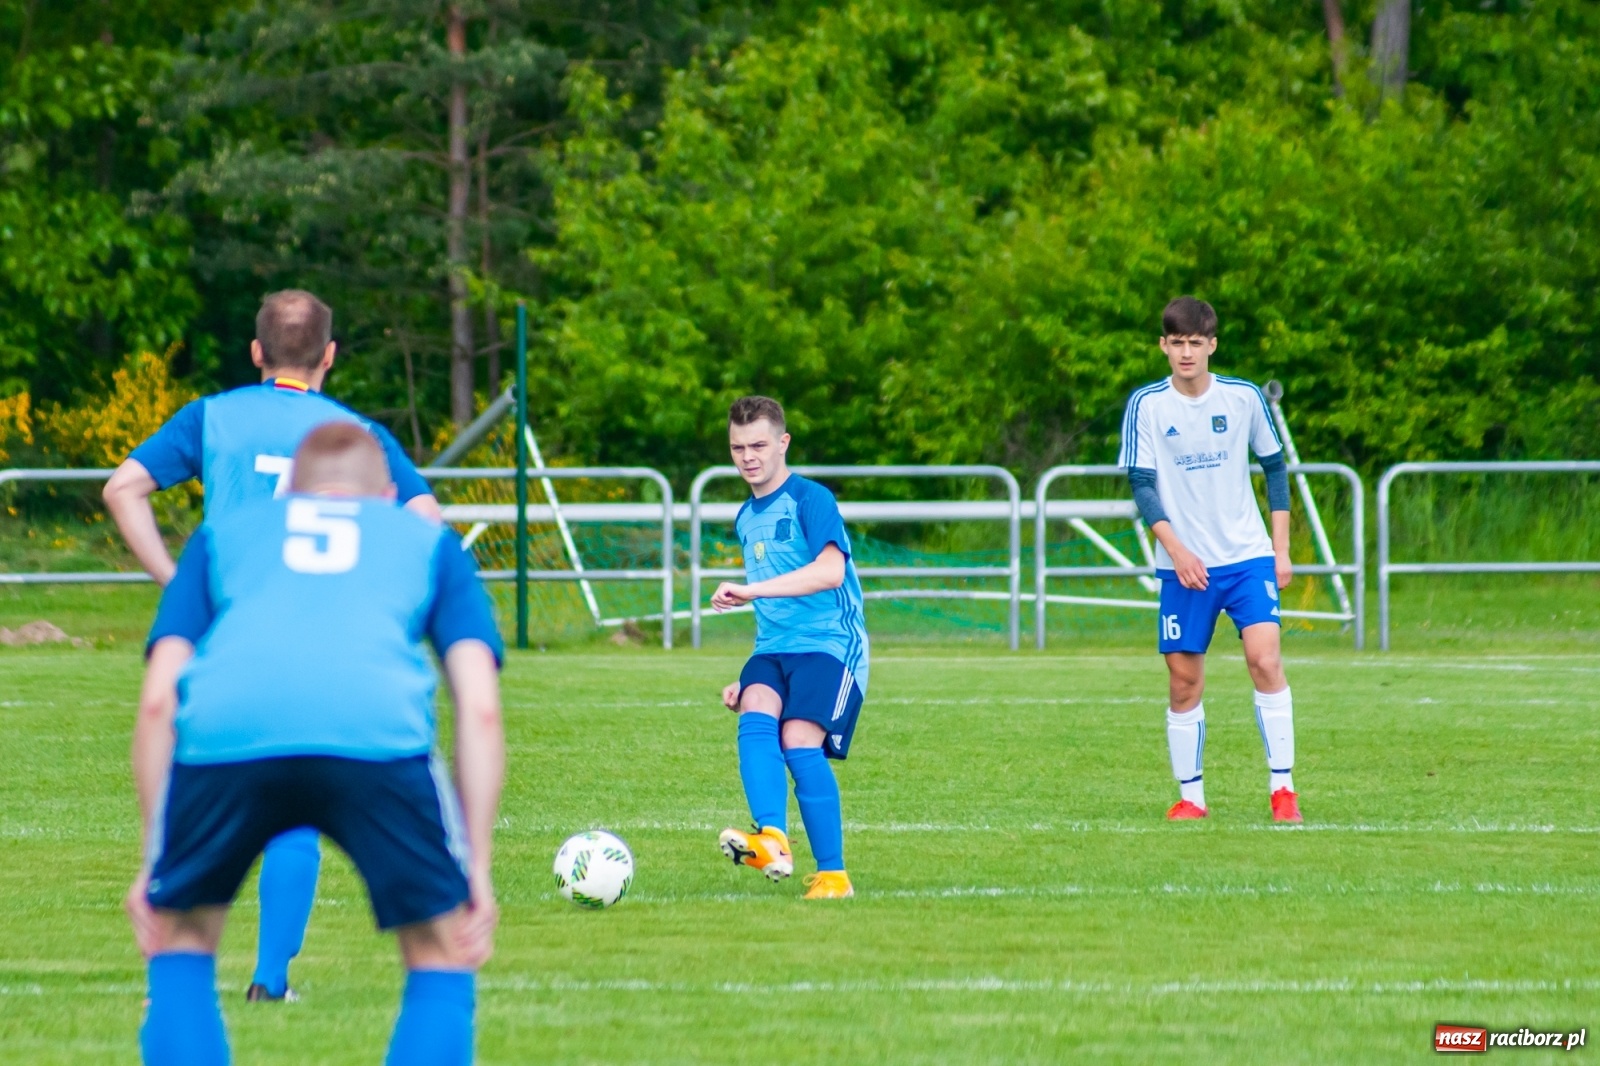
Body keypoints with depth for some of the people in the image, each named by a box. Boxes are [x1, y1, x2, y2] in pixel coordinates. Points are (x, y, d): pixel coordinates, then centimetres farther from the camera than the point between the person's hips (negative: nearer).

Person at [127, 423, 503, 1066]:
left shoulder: (221, 535, 36)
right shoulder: (431, 542, 34)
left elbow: (158, 700, 24)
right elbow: (480, 706, 21)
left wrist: (153, 862, 26)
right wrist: (478, 867, 20)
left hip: (223, 736, 1)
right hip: (379, 737, -1)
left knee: (181, 941, 25)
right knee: (443, 957, 18)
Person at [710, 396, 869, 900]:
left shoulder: (810, 499, -5)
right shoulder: (747, 518, 20)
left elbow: (830, 571, -24)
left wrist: (750, 590, -27)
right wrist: (746, 680, 26)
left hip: (829, 644, -6)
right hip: (772, 650, 6)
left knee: (799, 739, -25)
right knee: (756, 715, -25)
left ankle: (833, 875, -15)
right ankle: (772, 842, -43)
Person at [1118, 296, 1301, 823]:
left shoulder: (1245, 398, 1)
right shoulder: (1146, 405, -3)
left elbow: (1275, 468, 11)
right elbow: (1141, 485, -6)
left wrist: (1281, 548, 5)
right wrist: (1177, 550, -18)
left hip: (1248, 556, 0)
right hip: (1183, 564, 0)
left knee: (1265, 660, -15)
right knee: (1185, 682, 1)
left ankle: (1282, 789, -10)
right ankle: (1190, 796, 14)